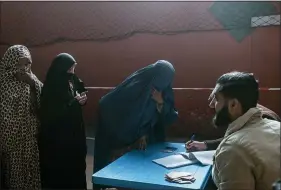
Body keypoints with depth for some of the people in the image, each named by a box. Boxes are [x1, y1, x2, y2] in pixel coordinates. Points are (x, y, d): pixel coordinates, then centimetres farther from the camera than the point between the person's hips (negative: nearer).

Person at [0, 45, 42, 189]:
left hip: (31, 138, 5)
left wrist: (33, 83, -12)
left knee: (32, 172, 14)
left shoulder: (31, 80, 6)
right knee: (13, 174, 7)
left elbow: (43, 104, -2)